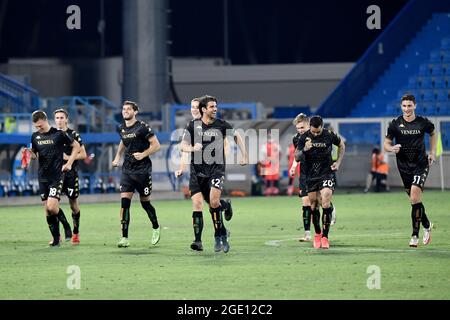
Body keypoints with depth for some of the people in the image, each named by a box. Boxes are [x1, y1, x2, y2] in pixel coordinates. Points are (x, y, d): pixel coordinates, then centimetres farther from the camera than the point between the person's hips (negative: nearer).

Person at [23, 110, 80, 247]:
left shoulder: (59, 134, -7)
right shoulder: (35, 136, 7)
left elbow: (76, 146, 3)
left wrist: (69, 163, -4)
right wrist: (29, 153, -6)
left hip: (57, 176, -5)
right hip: (42, 177, 5)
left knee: (52, 207, -17)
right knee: (47, 209, 4)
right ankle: (56, 238, 13)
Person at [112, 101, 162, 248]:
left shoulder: (142, 127, -11)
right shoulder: (121, 128, 8)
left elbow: (156, 145, -9)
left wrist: (143, 154, -20)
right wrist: (117, 157, 19)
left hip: (142, 169, -5)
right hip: (127, 169, 5)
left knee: (145, 202, 5)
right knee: (125, 202, -9)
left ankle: (156, 228, 33)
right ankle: (124, 238, -10)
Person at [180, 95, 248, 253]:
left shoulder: (222, 125, 2)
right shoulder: (193, 125, 1)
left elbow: (237, 136, 16)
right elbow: (183, 145, 2)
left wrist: (244, 155, 9)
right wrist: (192, 148, -20)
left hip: (216, 168, -1)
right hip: (197, 170, 1)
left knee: (214, 201, -18)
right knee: (197, 203, -5)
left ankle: (220, 235, -2)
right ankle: (197, 240, 5)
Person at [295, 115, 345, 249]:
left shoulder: (329, 135, -11)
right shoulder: (304, 137, -9)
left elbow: (341, 145, 9)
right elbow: (296, 156, -7)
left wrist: (338, 162, 1)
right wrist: (304, 150, -28)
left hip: (327, 173, -2)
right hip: (311, 175, 2)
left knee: (326, 203, -16)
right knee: (313, 205, 7)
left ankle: (325, 236, -9)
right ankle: (317, 234, 26)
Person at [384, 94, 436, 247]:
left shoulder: (423, 122, -4)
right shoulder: (395, 124, -4)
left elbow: (433, 134, 18)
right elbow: (386, 144, 2)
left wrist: (432, 152, 9)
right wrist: (392, 148, -21)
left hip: (421, 165, -2)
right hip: (404, 166, 2)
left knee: (415, 198, -16)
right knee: (415, 200, 9)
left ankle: (415, 235, -10)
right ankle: (427, 225, 35)